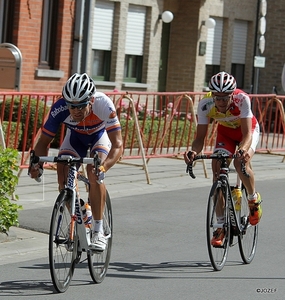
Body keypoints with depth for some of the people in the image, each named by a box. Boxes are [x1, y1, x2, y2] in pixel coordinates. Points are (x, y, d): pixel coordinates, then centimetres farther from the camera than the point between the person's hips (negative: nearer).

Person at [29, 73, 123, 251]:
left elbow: (118, 145, -43)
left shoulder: (104, 105, -41)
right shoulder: (59, 109, -35)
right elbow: (44, 141, -23)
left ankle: (99, 231, -21)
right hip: (75, 137, 3)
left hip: (100, 135, -2)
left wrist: (104, 167, -59)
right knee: (64, 177, -18)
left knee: (95, 173, -29)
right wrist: (38, 164, -42)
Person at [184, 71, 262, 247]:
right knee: (217, 169, -15)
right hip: (225, 132, 3)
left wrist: (243, 149, -61)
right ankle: (221, 226, -6)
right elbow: (200, 137, -29)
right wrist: (194, 152, -50)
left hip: (248, 130, -3)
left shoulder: (242, 99, -38)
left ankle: (254, 199, 0)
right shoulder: (205, 105, -31)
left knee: (241, 162, -31)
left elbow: (246, 133, -40)